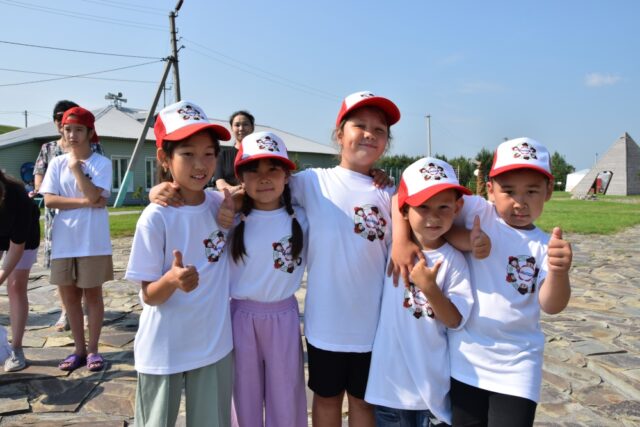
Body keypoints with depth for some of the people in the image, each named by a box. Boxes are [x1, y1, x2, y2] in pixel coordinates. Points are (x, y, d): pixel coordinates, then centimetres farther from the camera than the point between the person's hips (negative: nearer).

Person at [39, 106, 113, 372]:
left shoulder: (101, 163, -3)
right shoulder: (57, 163, 5)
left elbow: (94, 194, -17)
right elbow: (49, 200, -4)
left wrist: (76, 166, -10)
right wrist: (84, 202, -13)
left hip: (92, 240, -3)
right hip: (64, 240, 4)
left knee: (93, 293, 7)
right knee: (69, 294, 11)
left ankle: (92, 349, 20)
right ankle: (79, 349, 25)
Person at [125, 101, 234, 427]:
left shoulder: (221, 205, -5)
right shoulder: (155, 218, -17)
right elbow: (148, 295, -14)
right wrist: (172, 280, -34)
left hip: (215, 346, 4)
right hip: (164, 351, -3)